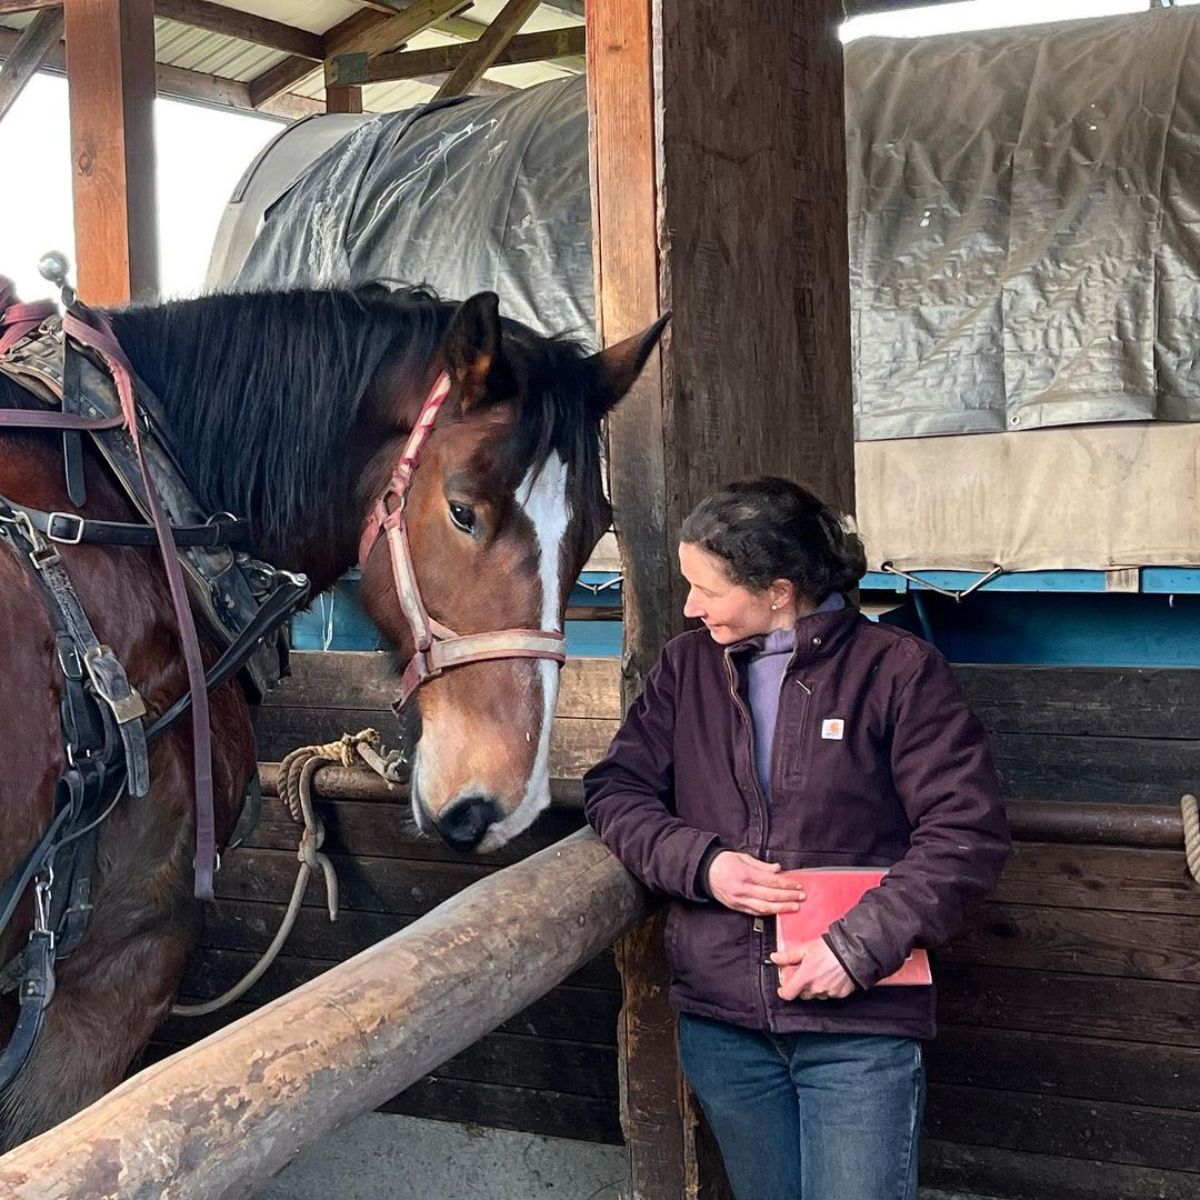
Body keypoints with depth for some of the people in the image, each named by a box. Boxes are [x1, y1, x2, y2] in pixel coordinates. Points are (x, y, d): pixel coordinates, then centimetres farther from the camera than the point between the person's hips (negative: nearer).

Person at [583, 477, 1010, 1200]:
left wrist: (859, 947, -18)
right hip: (720, 1021, 4)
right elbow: (615, 790, 6)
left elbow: (968, 831, -11)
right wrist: (702, 863, -12)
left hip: (860, 1024, -4)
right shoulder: (687, 667, 6)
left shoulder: (899, 670, -7)